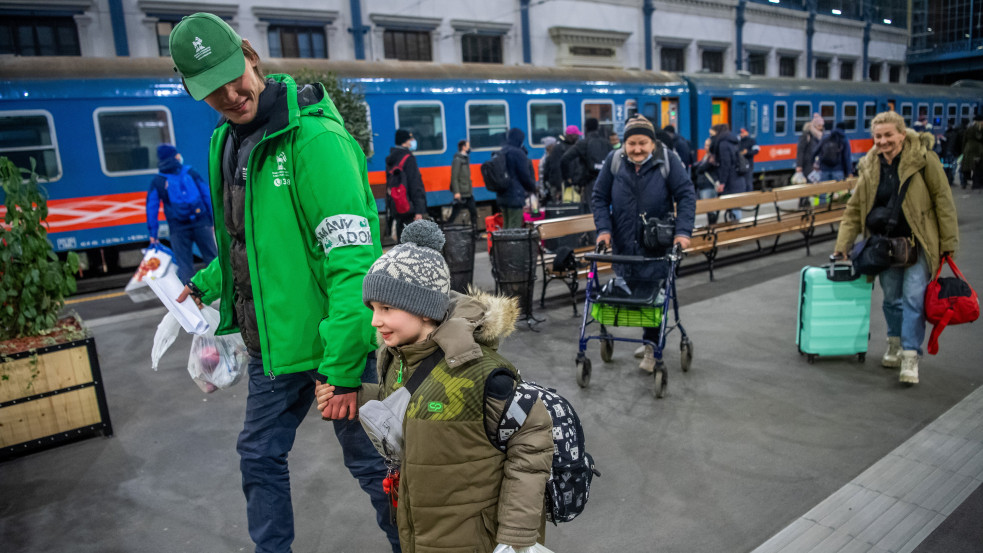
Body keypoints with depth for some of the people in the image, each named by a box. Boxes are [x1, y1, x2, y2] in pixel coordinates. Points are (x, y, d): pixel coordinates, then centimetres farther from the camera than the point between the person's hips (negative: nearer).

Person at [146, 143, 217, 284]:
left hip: (178, 229, 0)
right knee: (212, 258, 5)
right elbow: (208, 197, 2)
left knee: (184, 265, 5)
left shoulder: (157, 182, 6)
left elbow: (151, 208, 5)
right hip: (201, 224, 0)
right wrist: (213, 221, 4)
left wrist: (153, 234, 8)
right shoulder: (191, 173, 5)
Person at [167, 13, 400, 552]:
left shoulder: (313, 137, -19)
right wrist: (204, 286, 8)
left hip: (330, 341, -7)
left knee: (368, 459, 10)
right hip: (269, 342, 8)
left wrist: (343, 366, -26)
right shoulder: (227, 142, 8)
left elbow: (352, 258, -25)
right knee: (259, 458, 20)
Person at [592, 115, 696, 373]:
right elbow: (600, 197, 2)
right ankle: (649, 335, 32)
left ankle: (651, 345, 10)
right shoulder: (614, 160, -2)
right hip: (623, 244, 3)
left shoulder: (667, 160, -7)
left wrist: (683, 231, -19)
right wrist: (604, 229, -11)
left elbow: (686, 195, -8)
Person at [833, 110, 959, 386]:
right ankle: (895, 344, 32)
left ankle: (910, 358, -3)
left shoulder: (923, 159, -9)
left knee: (914, 297, -9)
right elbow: (855, 208, 7)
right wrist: (842, 246, 0)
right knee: (891, 297, 12)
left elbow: (942, 200, -6)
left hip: (918, 243, -4)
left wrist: (948, 241, -7)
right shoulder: (870, 167, 3)